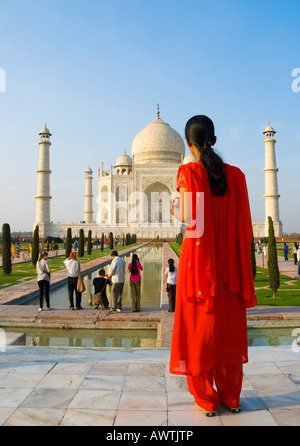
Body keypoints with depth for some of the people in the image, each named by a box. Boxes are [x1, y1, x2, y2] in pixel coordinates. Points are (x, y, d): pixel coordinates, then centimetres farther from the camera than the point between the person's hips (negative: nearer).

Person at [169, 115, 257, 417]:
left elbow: (190, 217, -16)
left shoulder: (188, 172, -6)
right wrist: (242, 269, 11)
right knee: (229, 329, 15)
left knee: (200, 327, 9)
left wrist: (175, 210, 7)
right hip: (229, 263, 4)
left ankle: (206, 398, 21)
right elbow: (243, 224, 3)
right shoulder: (235, 174, 4)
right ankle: (231, 397, 28)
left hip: (198, 259, -3)